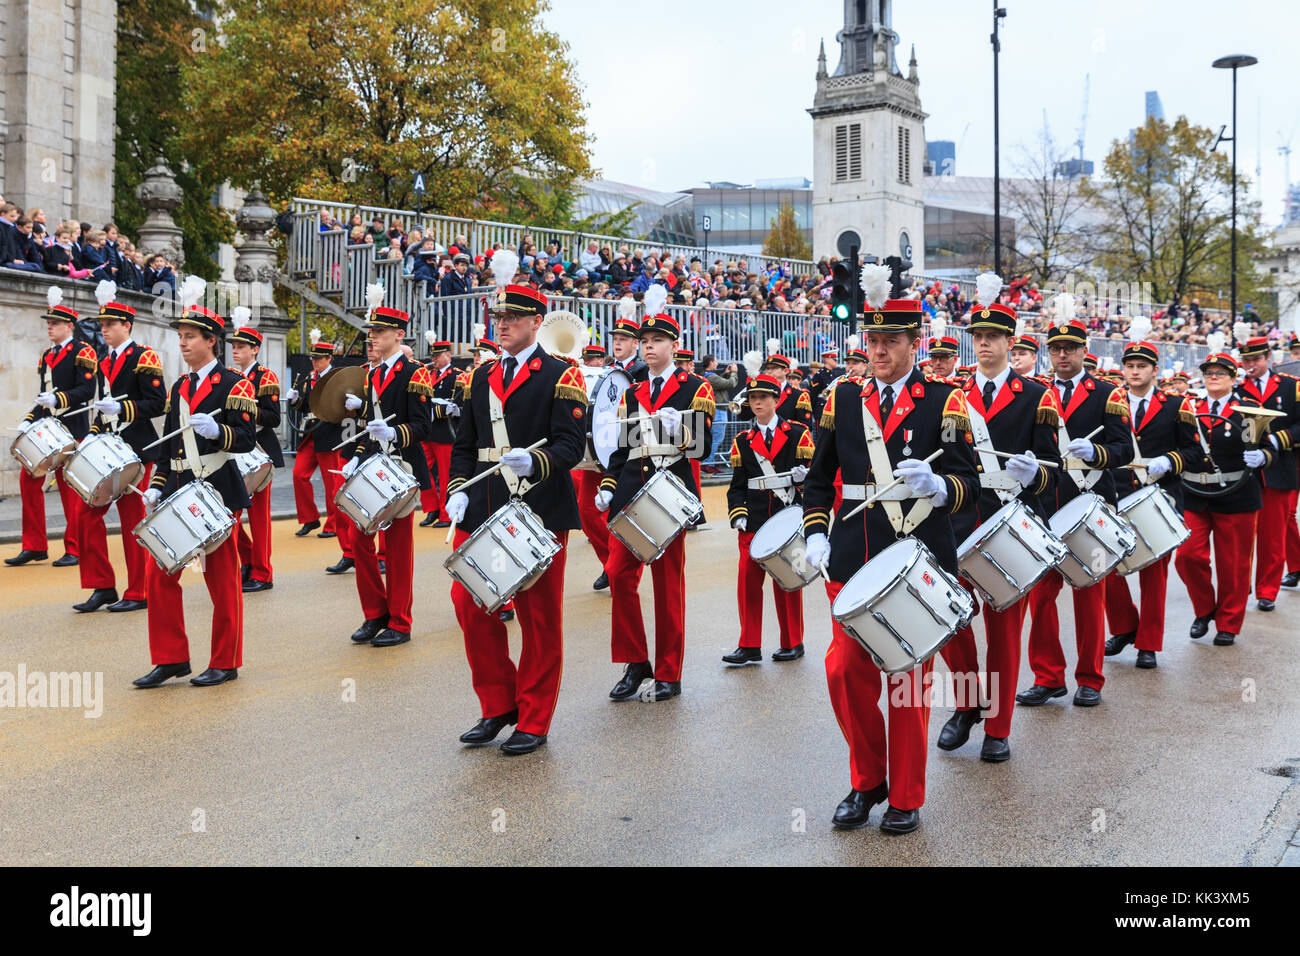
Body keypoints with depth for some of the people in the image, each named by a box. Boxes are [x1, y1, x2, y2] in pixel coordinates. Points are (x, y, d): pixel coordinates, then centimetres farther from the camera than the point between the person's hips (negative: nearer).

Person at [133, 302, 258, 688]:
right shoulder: (178, 388, 16)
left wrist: (216, 430, -31)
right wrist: (156, 487, 9)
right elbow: (168, 444, 19)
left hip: (217, 492, -7)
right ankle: (171, 658, 14)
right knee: (160, 573, 3)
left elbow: (247, 438, -13)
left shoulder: (233, 384, -5)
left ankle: (225, 663, 12)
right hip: (179, 491, 7)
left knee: (221, 579, 1)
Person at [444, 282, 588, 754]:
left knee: (539, 617, 3)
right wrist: (458, 489, 2)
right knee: (468, 603, 2)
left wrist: (534, 462, -29)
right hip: (481, 510, 6)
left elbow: (572, 443, -11)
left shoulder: (561, 376, -3)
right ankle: (498, 706, 20)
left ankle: (533, 722, 15)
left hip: (538, 511, -5)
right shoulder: (482, 375, 15)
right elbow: (465, 442, 17)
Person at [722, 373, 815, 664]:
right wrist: (738, 515, -2)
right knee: (748, 578, -2)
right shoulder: (743, 441, 11)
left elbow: (812, 473, 4)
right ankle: (749, 646, 6)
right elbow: (737, 484, 11)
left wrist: (803, 475, -19)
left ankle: (792, 643, 17)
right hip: (754, 520, 2)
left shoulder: (797, 433, 3)